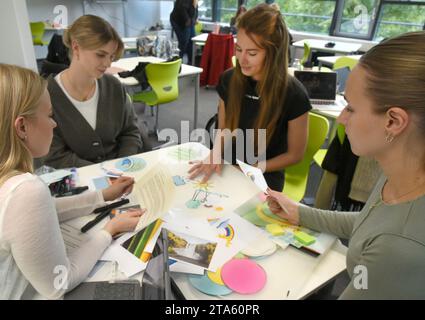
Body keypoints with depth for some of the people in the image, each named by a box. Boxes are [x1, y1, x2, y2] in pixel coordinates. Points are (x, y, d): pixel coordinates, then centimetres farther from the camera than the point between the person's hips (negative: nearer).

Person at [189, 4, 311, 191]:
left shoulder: (293, 94, -18)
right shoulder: (228, 80, -7)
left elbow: (295, 154, -7)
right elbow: (223, 129, 7)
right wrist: (216, 153, -14)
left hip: (264, 179, -4)